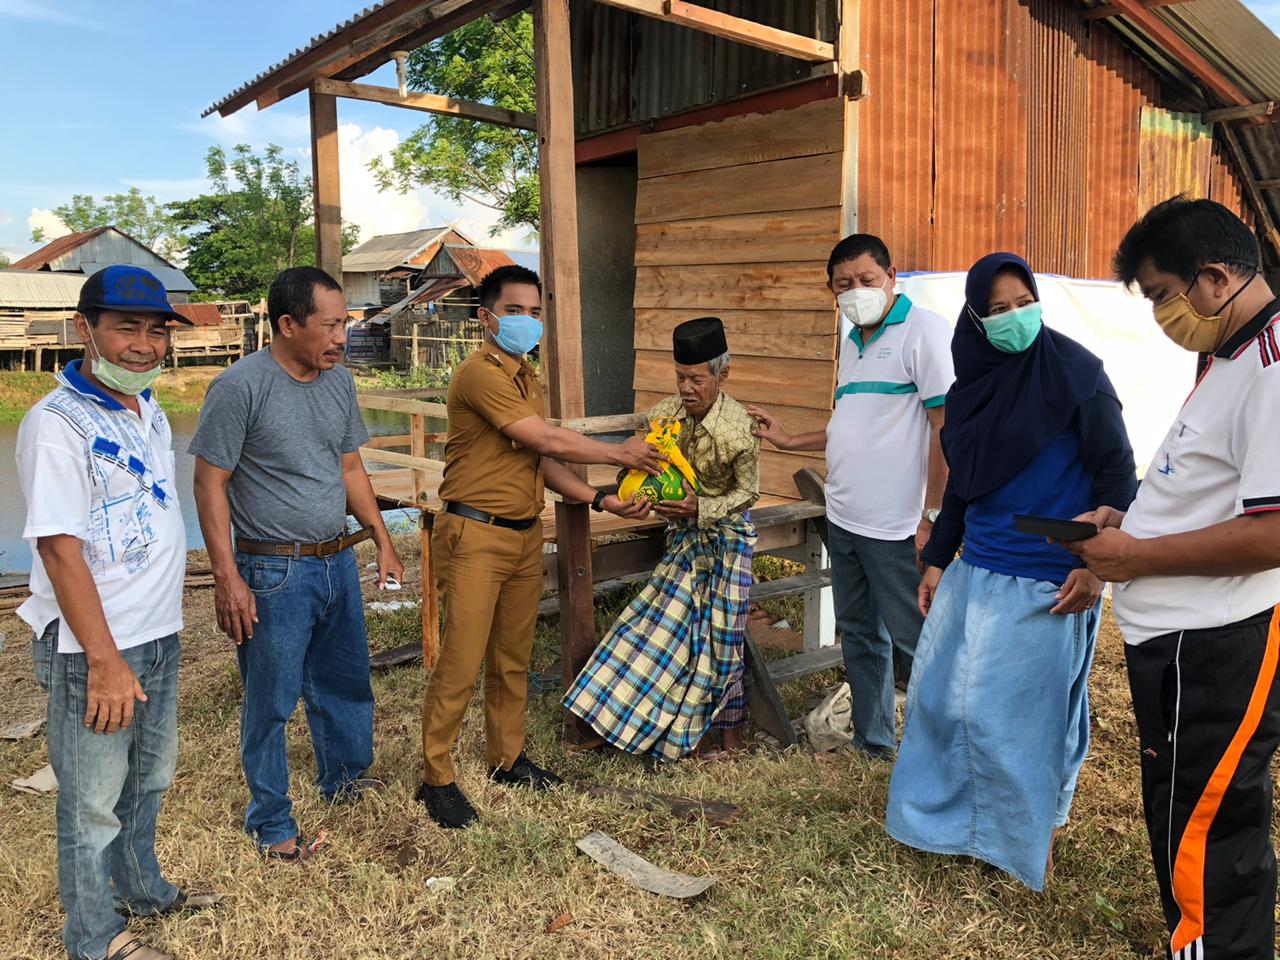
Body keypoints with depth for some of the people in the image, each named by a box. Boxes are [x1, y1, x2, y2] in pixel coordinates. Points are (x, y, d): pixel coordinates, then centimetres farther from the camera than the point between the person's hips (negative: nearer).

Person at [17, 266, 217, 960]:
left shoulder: (149, 409, 7)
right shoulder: (56, 424, -18)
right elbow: (59, 549, -21)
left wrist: (161, 624, 16)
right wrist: (105, 661, -21)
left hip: (158, 634, 8)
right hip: (93, 648, -8)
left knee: (150, 777, 24)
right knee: (93, 802, 8)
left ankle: (142, 888, 44)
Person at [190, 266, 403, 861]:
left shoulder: (339, 381, 5)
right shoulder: (240, 386, -16)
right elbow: (210, 483, -13)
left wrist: (383, 542, 12)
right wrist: (227, 578, -17)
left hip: (338, 561, 7)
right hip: (273, 572, -7)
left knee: (344, 681, 21)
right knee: (271, 701, 6)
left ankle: (343, 778, 44)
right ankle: (271, 823, 24)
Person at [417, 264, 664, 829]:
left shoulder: (526, 377, 14)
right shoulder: (480, 374, -16)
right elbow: (547, 441, -19)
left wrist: (601, 499, 2)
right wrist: (620, 453, -8)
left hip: (525, 536, 9)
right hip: (476, 537, -8)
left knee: (513, 660, 16)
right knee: (460, 666, -2)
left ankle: (507, 759, 31)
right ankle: (437, 779, 12)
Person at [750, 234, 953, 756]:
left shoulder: (925, 331, -11)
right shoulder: (852, 342, 14)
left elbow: (947, 428, -16)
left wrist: (932, 516, -18)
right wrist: (789, 440, 21)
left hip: (897, 528, -8)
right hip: (843, 519, 9)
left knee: (915, 640, 1)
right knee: (859, 636, 17)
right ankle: (873, 742, 32)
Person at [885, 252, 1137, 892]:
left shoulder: (1074, 372, -10)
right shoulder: (973, 382, 8)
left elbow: (1116, 473, -10)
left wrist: (1096, 563, -18)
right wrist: (937, 560, 15)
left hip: (1048, 583, -6)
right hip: (976, 571, 7)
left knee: (1031, 707, 5)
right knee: (941, 692, 12)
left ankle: (1032, 835, 28)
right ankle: (948, 815, 34)